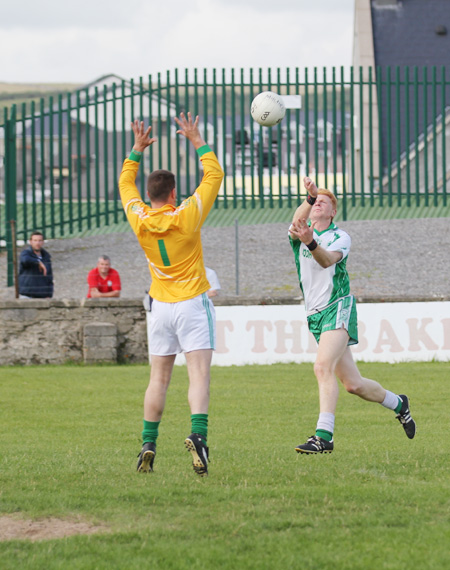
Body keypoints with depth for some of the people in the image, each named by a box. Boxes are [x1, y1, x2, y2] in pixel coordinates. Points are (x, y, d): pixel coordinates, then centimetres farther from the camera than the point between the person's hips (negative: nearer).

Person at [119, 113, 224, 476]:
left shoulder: (140, 220, -3)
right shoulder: (186, 216, -12)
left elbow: (126, 183, 16)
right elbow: (214, 175, -2)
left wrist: (138, 149, 18)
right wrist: (197, 141, 3)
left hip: (161, 307, 4)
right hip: (193, 304, -4)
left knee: (159, 378, 11)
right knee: (199, 374, -12)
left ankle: (148, 446, 10)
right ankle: (198, 434, -31)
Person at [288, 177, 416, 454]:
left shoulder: (340, 237, -1)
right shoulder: (300, 234, 9)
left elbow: (327, 260, -24)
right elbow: (297, 222, -18)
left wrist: (311, 243, -45)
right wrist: (309, 197, -36)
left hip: (338, 308, -5)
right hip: (315, 315, 5)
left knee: (323, 367, -26)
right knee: (353, 384, 7)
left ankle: (324, 435, -31)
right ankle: (397, 403, 32)